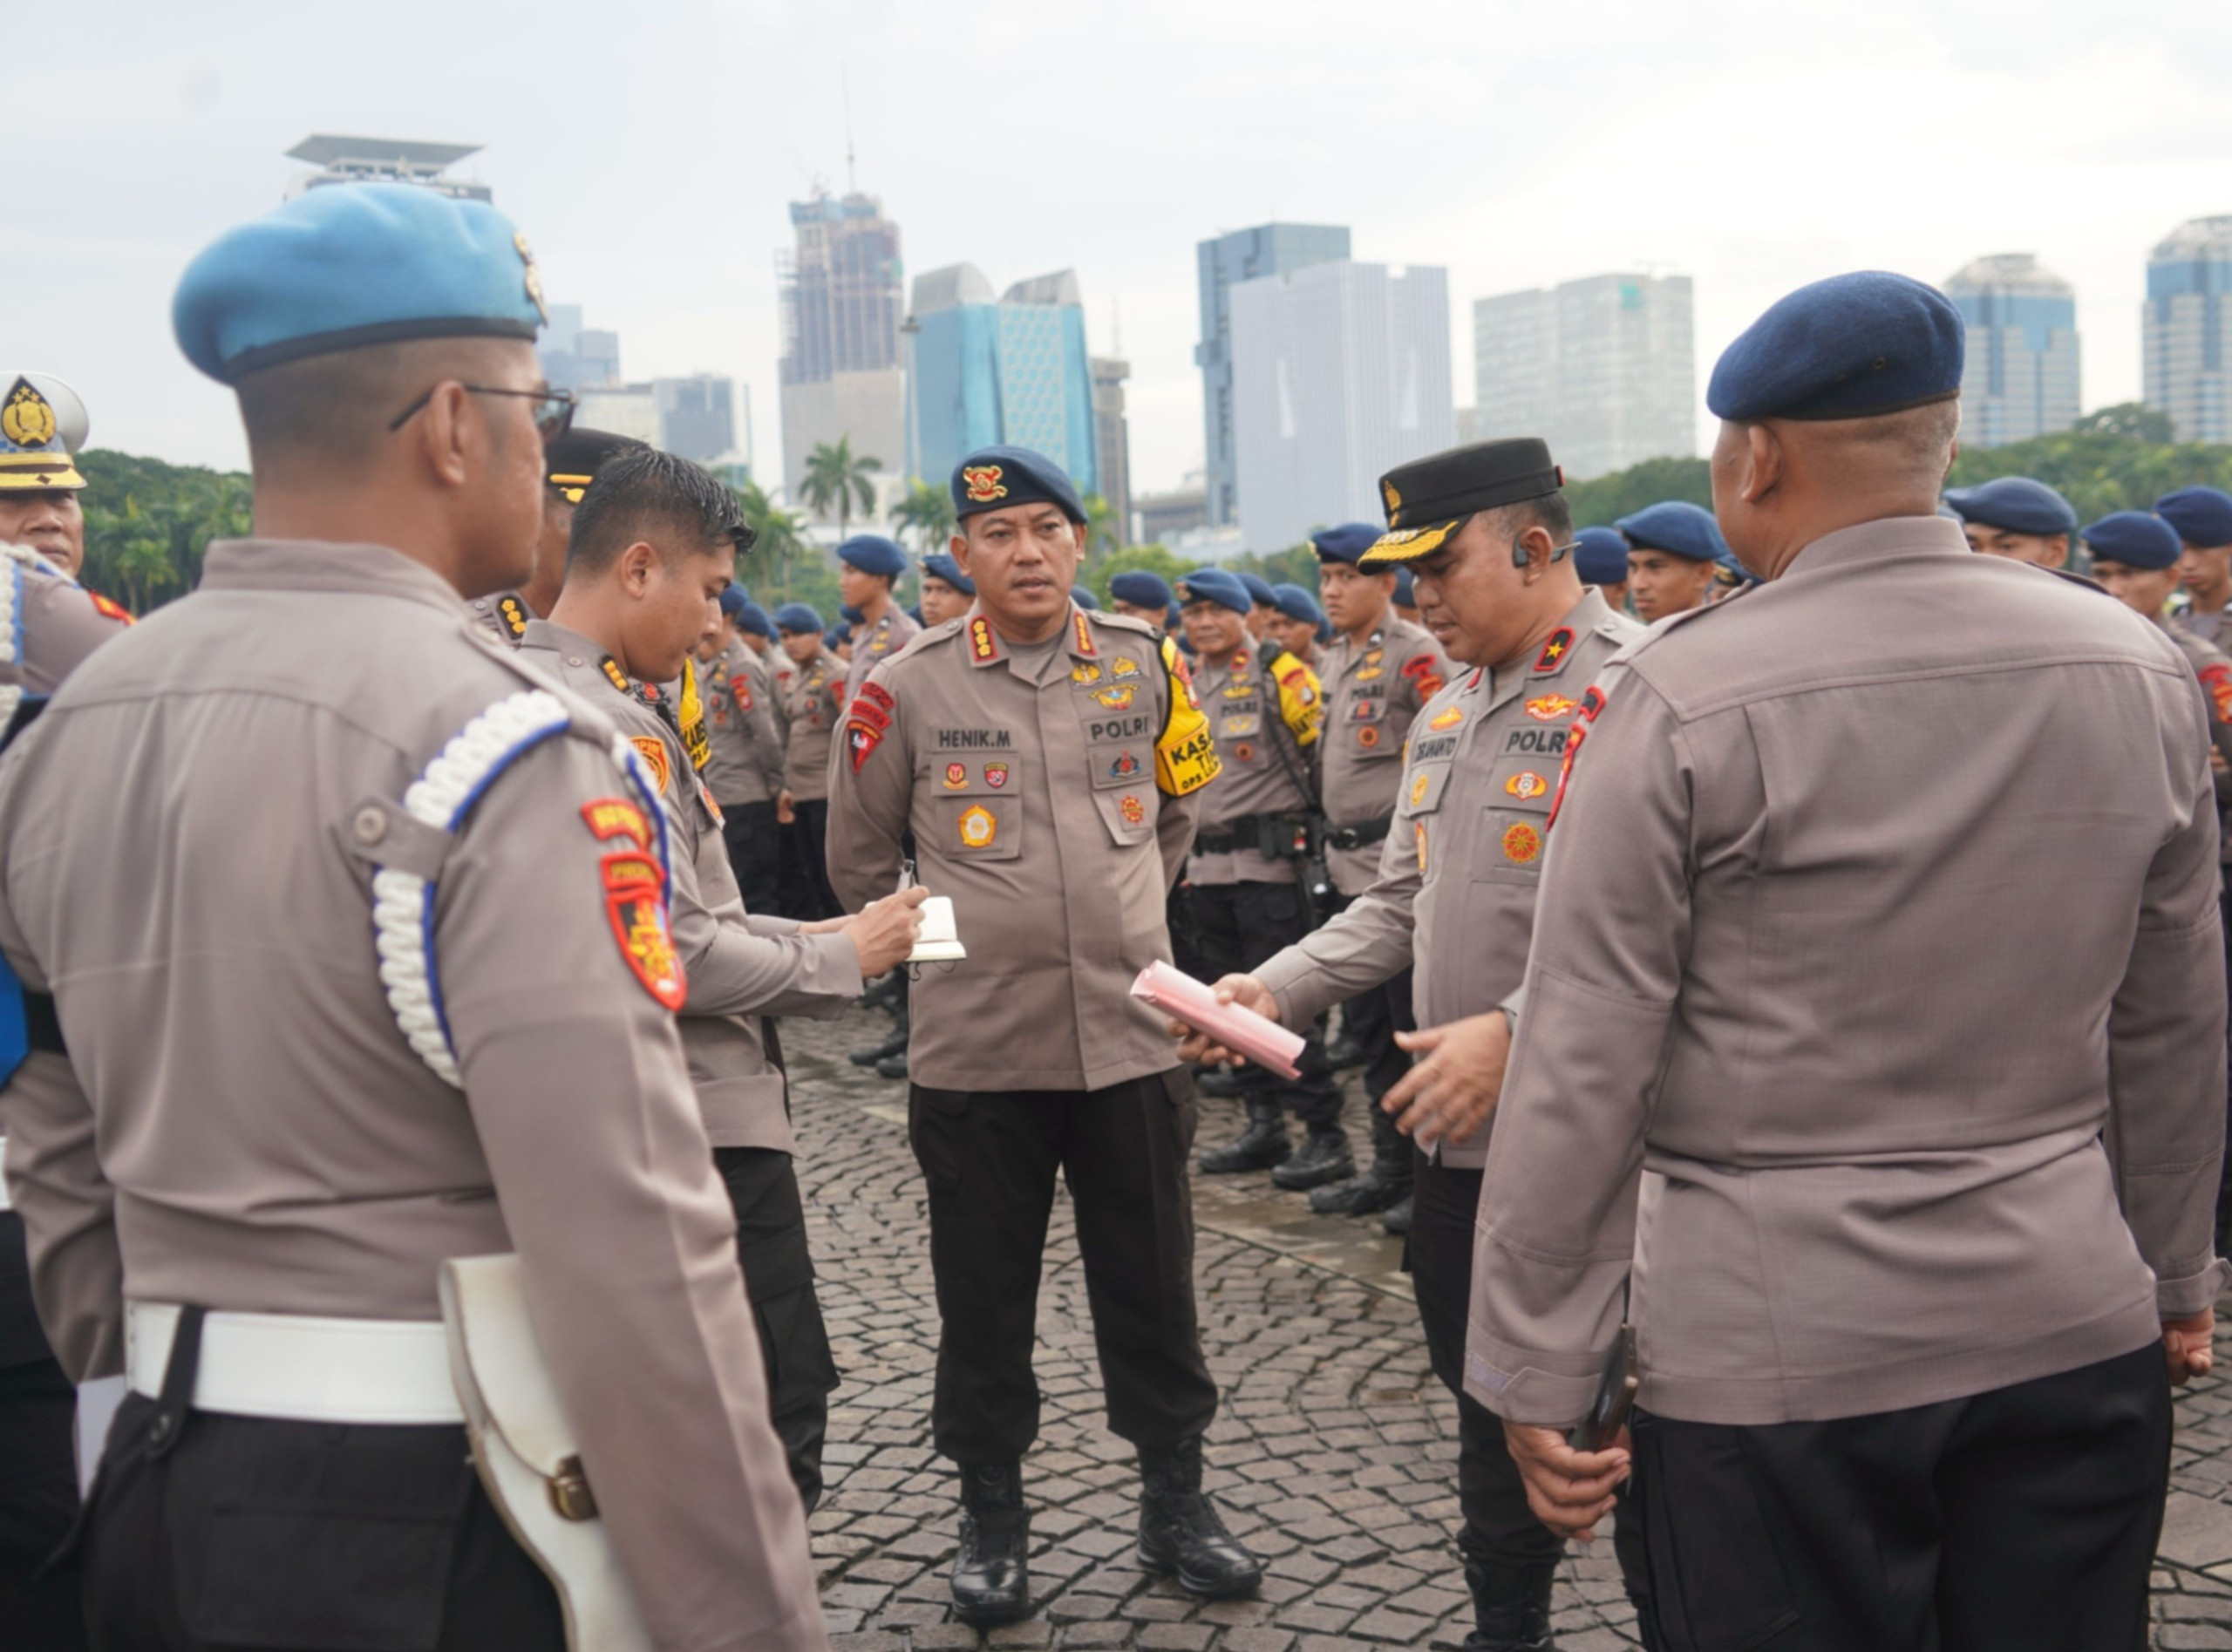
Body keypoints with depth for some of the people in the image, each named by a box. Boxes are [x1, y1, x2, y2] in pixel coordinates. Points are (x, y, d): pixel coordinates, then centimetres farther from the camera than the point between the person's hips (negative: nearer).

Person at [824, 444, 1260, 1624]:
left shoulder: (1144, 664, 2)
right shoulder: (908, 688, -5)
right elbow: (858, 856, 8)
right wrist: (942, 944, 10)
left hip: (1131, 1034, 2)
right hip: (976, 1051, -1)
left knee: (1152, 1284, 12)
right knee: (984, 1296, 10)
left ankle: (1176, 1501, 29)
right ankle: (991, 1515, 27)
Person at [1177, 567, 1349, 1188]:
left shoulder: (1277, 674, -7)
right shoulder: (1184, 685, 13)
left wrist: (1311, 813, -6)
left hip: (1267, 861, -7)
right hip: (1207, 865, 7)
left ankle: (1325, 1135, 0)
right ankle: (1265, 1122, 21)